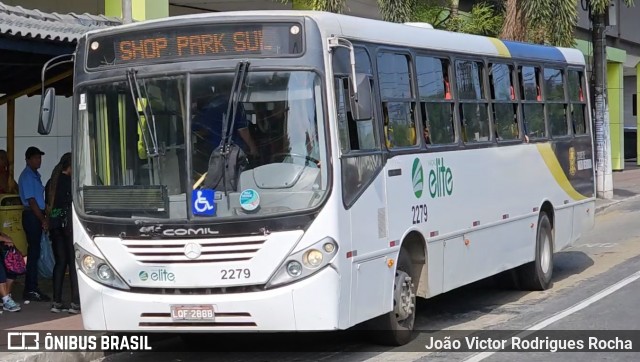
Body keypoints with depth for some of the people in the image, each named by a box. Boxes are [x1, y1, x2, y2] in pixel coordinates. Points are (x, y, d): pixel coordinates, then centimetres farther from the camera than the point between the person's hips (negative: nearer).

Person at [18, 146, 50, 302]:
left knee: (34, 252, 11)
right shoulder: (27, 176, -13)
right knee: (33, 253, -8)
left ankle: (32, 288, 16)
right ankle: (30, 291, -6)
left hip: (37, 216, 9)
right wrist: (43, 220, -16)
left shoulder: (35, 175, 16)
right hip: (31, 217, -9)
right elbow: (31, 201, -17)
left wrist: (43, 218, 14)